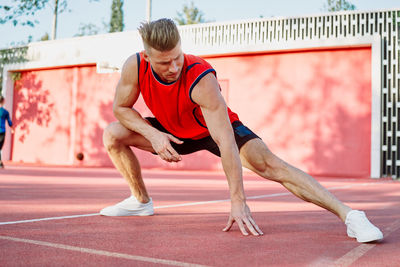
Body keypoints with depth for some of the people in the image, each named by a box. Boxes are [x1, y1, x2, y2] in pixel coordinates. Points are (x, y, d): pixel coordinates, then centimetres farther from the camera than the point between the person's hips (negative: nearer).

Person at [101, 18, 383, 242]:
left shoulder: (201, 79, -39)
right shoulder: (135, 67, -25)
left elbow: (225, 142, -42)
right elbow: (121, 107, -8)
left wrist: (238, 201, -45)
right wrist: (153, 134, -26)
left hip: (215, 129, -5)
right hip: (173, 132, 5)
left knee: (269, 164, -28)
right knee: (113, 134, -7)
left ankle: (349, 215, -30)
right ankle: (141, 200, 13)